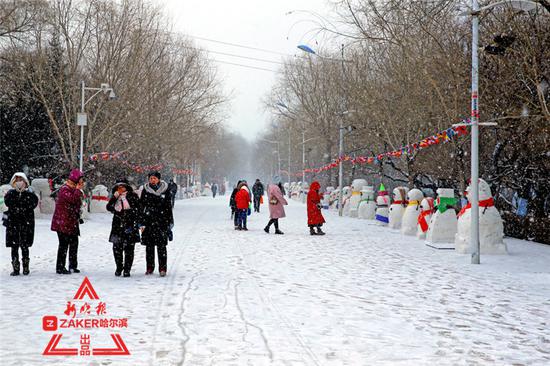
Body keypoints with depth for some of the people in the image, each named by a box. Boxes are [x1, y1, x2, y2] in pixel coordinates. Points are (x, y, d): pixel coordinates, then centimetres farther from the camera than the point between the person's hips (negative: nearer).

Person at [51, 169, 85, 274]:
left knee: (74, 244, 11)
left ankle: (73, 266, 20)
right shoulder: (64, 189, -15)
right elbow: (73, 199, -31)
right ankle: (60, 267, 2)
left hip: (72, 223, 9)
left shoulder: (73, 190, 15)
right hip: (63, 223, -9)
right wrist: (78, 189, -19)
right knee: (64, 244, -5)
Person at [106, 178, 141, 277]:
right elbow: (108, 207, 2)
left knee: (129, 248, -3)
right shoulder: (116, 197, 14)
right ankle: (119, 267, 18)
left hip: (130, 225, -4)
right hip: (117, 226, 4)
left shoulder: (132, 196, 1)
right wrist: (115, 196, -6)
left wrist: (135, 223, -10)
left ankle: (127, 269, 3)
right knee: (117, 247, 3)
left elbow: (137, 210, -3)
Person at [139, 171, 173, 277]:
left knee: (161, 246, -6)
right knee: (149, 246, 6)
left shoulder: (164, 190, 4)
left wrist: (170, 223, 5)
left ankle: (162, 268, -2)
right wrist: (141, 223, 1)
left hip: (161, 221, -2)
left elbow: (169, 207, 7)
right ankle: (150, 268, 16)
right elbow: (141, 207, 7)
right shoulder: (145, 190, 6)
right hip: (148, 221, 2)